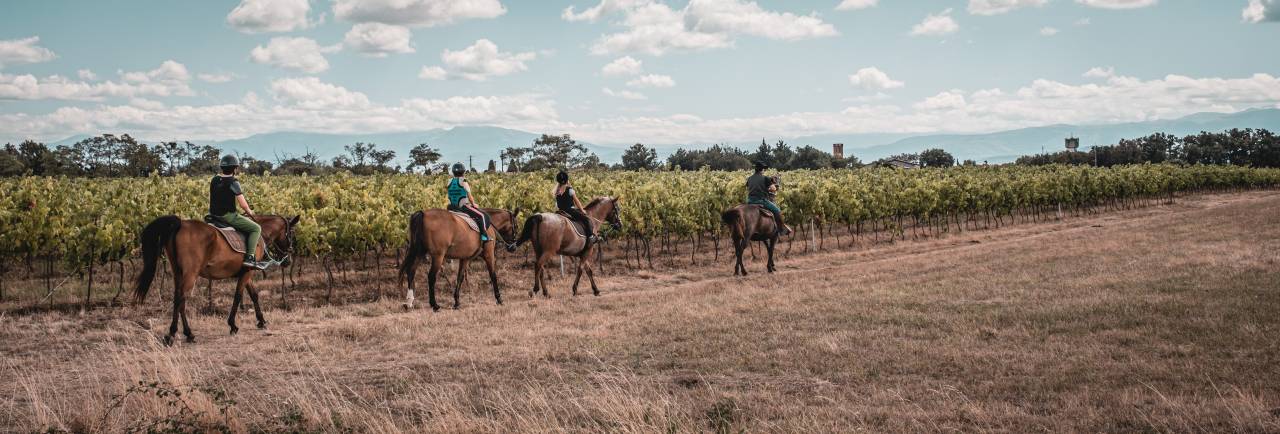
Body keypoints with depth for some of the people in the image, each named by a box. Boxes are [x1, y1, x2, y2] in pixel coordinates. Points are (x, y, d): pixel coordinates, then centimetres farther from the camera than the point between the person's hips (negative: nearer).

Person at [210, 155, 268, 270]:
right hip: (228, 216, -8)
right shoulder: (233, 182, -15)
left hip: (214, 214, 8)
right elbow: (243, 204, -16)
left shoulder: (214, 180, 9)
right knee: (256, 228, -2)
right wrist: (249, 212, 5)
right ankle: (250, 258, -14)